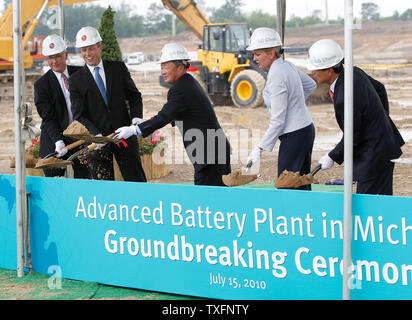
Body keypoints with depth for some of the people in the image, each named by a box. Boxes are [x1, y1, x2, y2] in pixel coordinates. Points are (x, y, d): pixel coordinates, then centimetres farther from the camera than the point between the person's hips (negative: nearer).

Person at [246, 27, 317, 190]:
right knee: (301, 186, 13)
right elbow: (311, 85, 25)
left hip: (294, 136, -10)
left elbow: (278, 121, -22)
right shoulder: (287, 65, 6)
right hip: (306, 128, 10)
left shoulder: (276, 76, -21)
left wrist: (260, 148, -17)